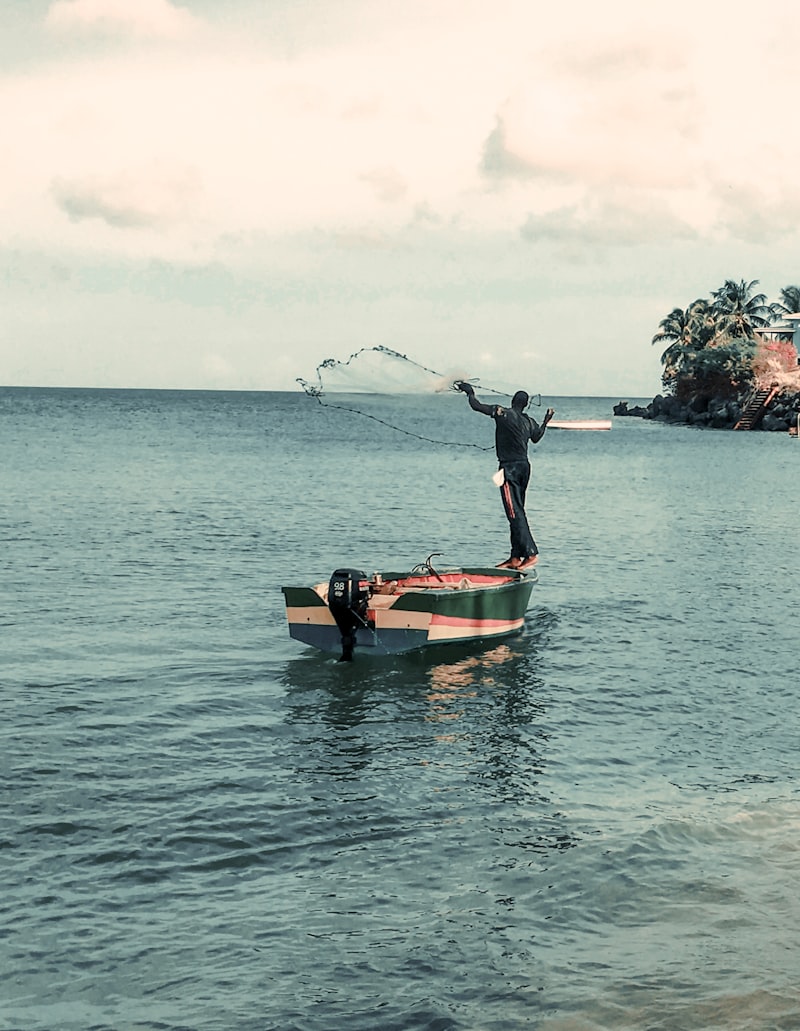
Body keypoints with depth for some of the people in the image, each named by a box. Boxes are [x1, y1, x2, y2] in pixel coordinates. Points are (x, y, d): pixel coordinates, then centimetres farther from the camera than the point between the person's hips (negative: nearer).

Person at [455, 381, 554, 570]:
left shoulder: (503, 413, -10)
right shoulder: (529, 422, 10)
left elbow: (476, 406, -9)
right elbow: (536, 438, 31)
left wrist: (470, 392, 10)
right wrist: (546, 420, 46)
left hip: (509, 468, -7)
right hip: (524, 466, 7)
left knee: (515, 513, -10)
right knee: (517, 512, 11)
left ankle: (531, 553, -18)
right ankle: (515, 557, 13)